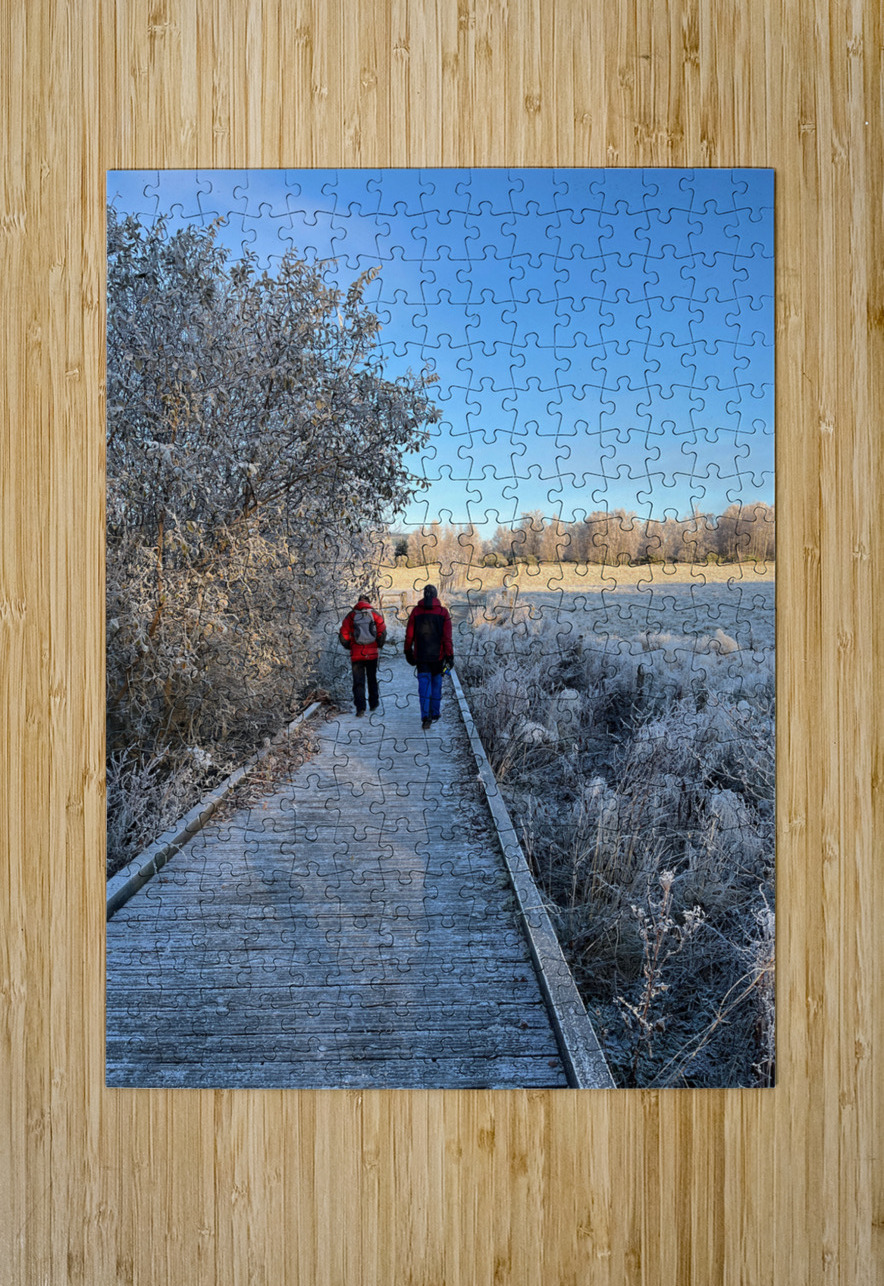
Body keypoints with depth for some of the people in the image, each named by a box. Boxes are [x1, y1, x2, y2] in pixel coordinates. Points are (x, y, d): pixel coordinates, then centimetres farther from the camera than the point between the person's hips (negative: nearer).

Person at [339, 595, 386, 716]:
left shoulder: (351, 615, 0)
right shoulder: (375, 614, 0)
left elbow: (343, 634, -2)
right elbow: (382, 632, -6)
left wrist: (348, 646, 14)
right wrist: (379, 644, 10)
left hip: (356, 655, -1)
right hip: (372, 654, 1)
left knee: (358, 682, 0)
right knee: (372, 679, 19)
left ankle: (360, 707, -13)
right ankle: (373, 704, 30)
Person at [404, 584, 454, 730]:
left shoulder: (416, 611, -1)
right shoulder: (443, 612, -3)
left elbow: (409, 635, 2)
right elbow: (447, 637, -7)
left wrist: (408, 652, 14)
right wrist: (449, 656, -3)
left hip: (421, 656, 0)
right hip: (438, 656, 0)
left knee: (424, 685, -1)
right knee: (436, 684, 15)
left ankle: (425, 716, -16)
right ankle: (435, 714, 23)